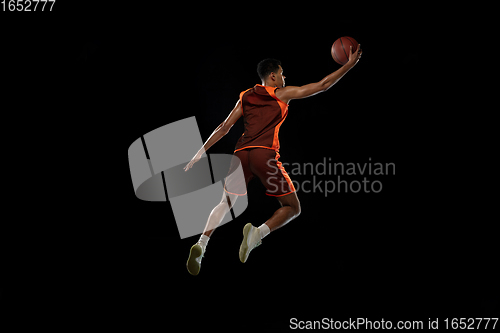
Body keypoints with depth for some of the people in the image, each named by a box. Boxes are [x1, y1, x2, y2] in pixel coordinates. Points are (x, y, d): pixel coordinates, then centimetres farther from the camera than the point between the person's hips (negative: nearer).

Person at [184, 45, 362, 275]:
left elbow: (224, 128, 16)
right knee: (292, 207, 8)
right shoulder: (282, 94, 10)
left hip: (242, 153, 5)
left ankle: (201, 245, -1)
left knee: (226, 203, 20)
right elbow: (322, 85, 11)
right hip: (264, 154, -5)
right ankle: (258, 232, -20)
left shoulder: (245, 97, 20)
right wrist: (350, 64, 20)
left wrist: (201, 153, 19)